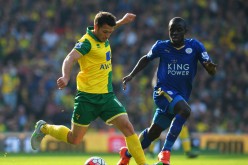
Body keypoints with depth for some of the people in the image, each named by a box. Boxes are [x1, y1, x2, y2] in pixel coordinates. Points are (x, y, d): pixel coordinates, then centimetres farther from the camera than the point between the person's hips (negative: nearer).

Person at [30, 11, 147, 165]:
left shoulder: (104, 38, 7)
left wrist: (122, 21, 36)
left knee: (128, 127, -11)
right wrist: (66, 77, -50)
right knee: (74, 139, 3)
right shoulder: (87, 41, -16)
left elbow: (108, 29, 34)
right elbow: (70, 58, -33)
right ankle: (44, 128, 28)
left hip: (107, 96, 6)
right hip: (88, 97, -6)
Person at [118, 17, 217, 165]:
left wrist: (211, 66, -31)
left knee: (154, 132, 14)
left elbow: (212, 71, -8)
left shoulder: (195, 46, -4)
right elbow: (146, 59, 15)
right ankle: (166, 152, -28)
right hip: (163, 91, -4)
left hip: (181, 96, 4)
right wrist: (131, 75, 8)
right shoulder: (161, 46, -5)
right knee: (185, 110, -33)